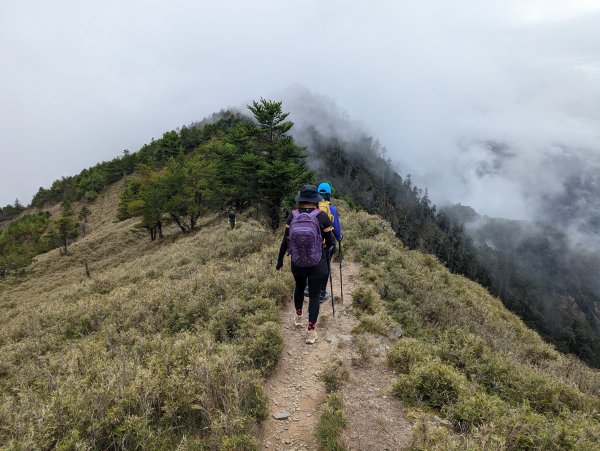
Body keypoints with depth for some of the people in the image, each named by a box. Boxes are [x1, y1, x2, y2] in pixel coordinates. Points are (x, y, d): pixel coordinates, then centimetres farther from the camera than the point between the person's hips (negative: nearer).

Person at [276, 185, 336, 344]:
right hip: (317, 264, -3)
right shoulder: (322, 216, -14)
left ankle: (298, 317, 47)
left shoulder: (292, 216, -8)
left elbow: (285, 240, -3)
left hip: (297, 263, 3)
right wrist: (332, 248, 16)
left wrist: (280, 260, 9)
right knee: (314, 295, 11)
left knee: (299, 287, 28)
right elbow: (330, 242, -8)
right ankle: (311, 332, 16)